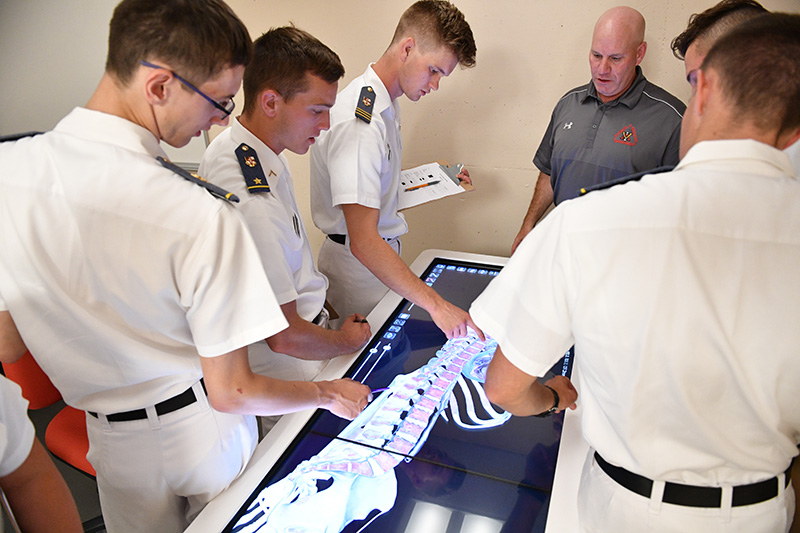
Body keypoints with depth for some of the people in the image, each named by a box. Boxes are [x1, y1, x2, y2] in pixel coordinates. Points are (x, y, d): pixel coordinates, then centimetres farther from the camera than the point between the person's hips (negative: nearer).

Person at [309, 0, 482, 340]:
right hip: (358, 265, -9)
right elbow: (363, 241, -35)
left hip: (381, 254, 9)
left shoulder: (385, 103, 5)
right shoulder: (360, 120, -28)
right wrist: (436, 305, -37)